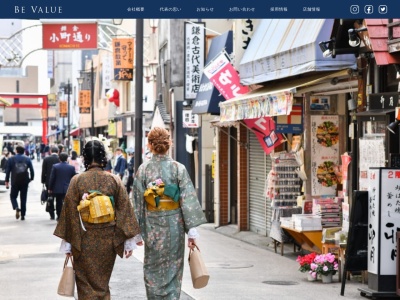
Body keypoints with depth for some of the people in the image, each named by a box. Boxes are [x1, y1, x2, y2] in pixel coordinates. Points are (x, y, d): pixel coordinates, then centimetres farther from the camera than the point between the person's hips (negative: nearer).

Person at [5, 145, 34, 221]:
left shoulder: (11, 159, 0)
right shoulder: (27, 159, 3)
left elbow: (8, 171, -1)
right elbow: (32, 170, 0)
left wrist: (7, 181, 3)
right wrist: (31, 178, 12)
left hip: (15, 182, -2)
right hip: (25, 182, 2)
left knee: (13, 196, 13)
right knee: (23, 198, 10)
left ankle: (16, 208, -15)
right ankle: (23, 215, 9)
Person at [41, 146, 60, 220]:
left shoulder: (46, 159, -5)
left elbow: (43, 172, -2)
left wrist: (43, 181, 6)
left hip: (49, 182, 0)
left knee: (50, 199, 8)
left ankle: (52, 215, 7)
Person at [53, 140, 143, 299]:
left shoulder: (77, 181, -9)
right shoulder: (114, 180, -5)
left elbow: (70, 212, -6)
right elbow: (125, 211, -4)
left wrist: (68, 243, 2)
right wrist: (130, 241, 3)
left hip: (85, 240, -2)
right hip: (108, 240, 2)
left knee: (86, 285, 8)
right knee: (103, 283, 18)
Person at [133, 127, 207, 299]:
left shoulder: (143, 169, -5)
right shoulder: (179, 168, -5)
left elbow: (138, 202, -2)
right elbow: (188, 199, -9)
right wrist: (192, 230, -7)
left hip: (152, 226, 0)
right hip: (174, 225, 0)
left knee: (152, 271, 12)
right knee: (173, 271, 9)